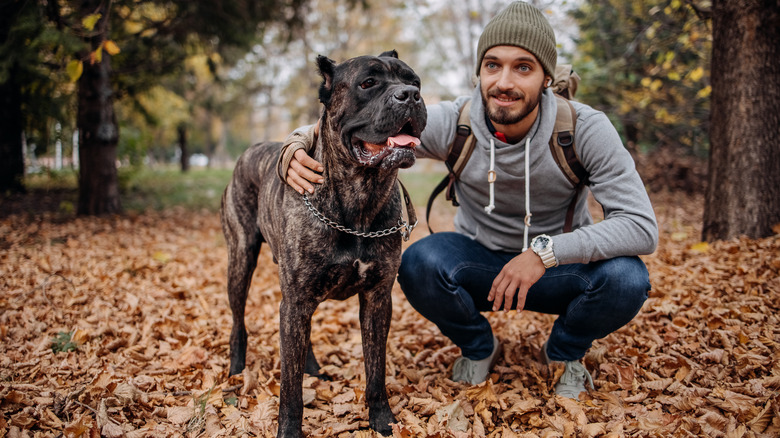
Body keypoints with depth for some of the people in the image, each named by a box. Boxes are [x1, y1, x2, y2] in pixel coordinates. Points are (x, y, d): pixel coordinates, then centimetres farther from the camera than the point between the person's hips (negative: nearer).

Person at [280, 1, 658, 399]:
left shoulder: (584, 128, -23)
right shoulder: (451, 123, -20)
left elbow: (642, 227, -26)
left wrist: (545, 251, -36)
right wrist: (297, 146, -39)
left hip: (560, 267, 0)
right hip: (481, 264, 1)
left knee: (626, 279, -30)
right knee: (419, 262, -30)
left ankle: (565, 352, 6)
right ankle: (478, 348, 4)